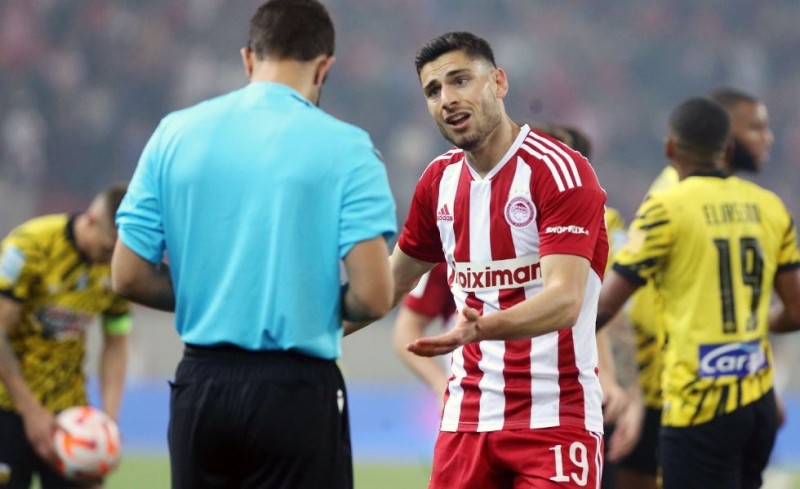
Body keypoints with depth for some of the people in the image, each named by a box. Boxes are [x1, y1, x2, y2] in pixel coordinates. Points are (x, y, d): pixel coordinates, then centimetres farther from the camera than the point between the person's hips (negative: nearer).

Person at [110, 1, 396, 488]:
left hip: (201, 385, 4)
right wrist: (324, 306, 9)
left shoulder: (175, 133, 4)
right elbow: (373, 296, -13)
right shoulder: (345, 148, -6)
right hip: (296, 392, -4)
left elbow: (128, 277, 4)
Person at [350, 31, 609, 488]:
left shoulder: (559, 171, -11)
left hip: (555, 418, -6)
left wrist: (480, 326, -39)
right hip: (468, 417, 6)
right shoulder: (440, 180, 9)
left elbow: (564, 301, -24)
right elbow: (392, 282, 26)